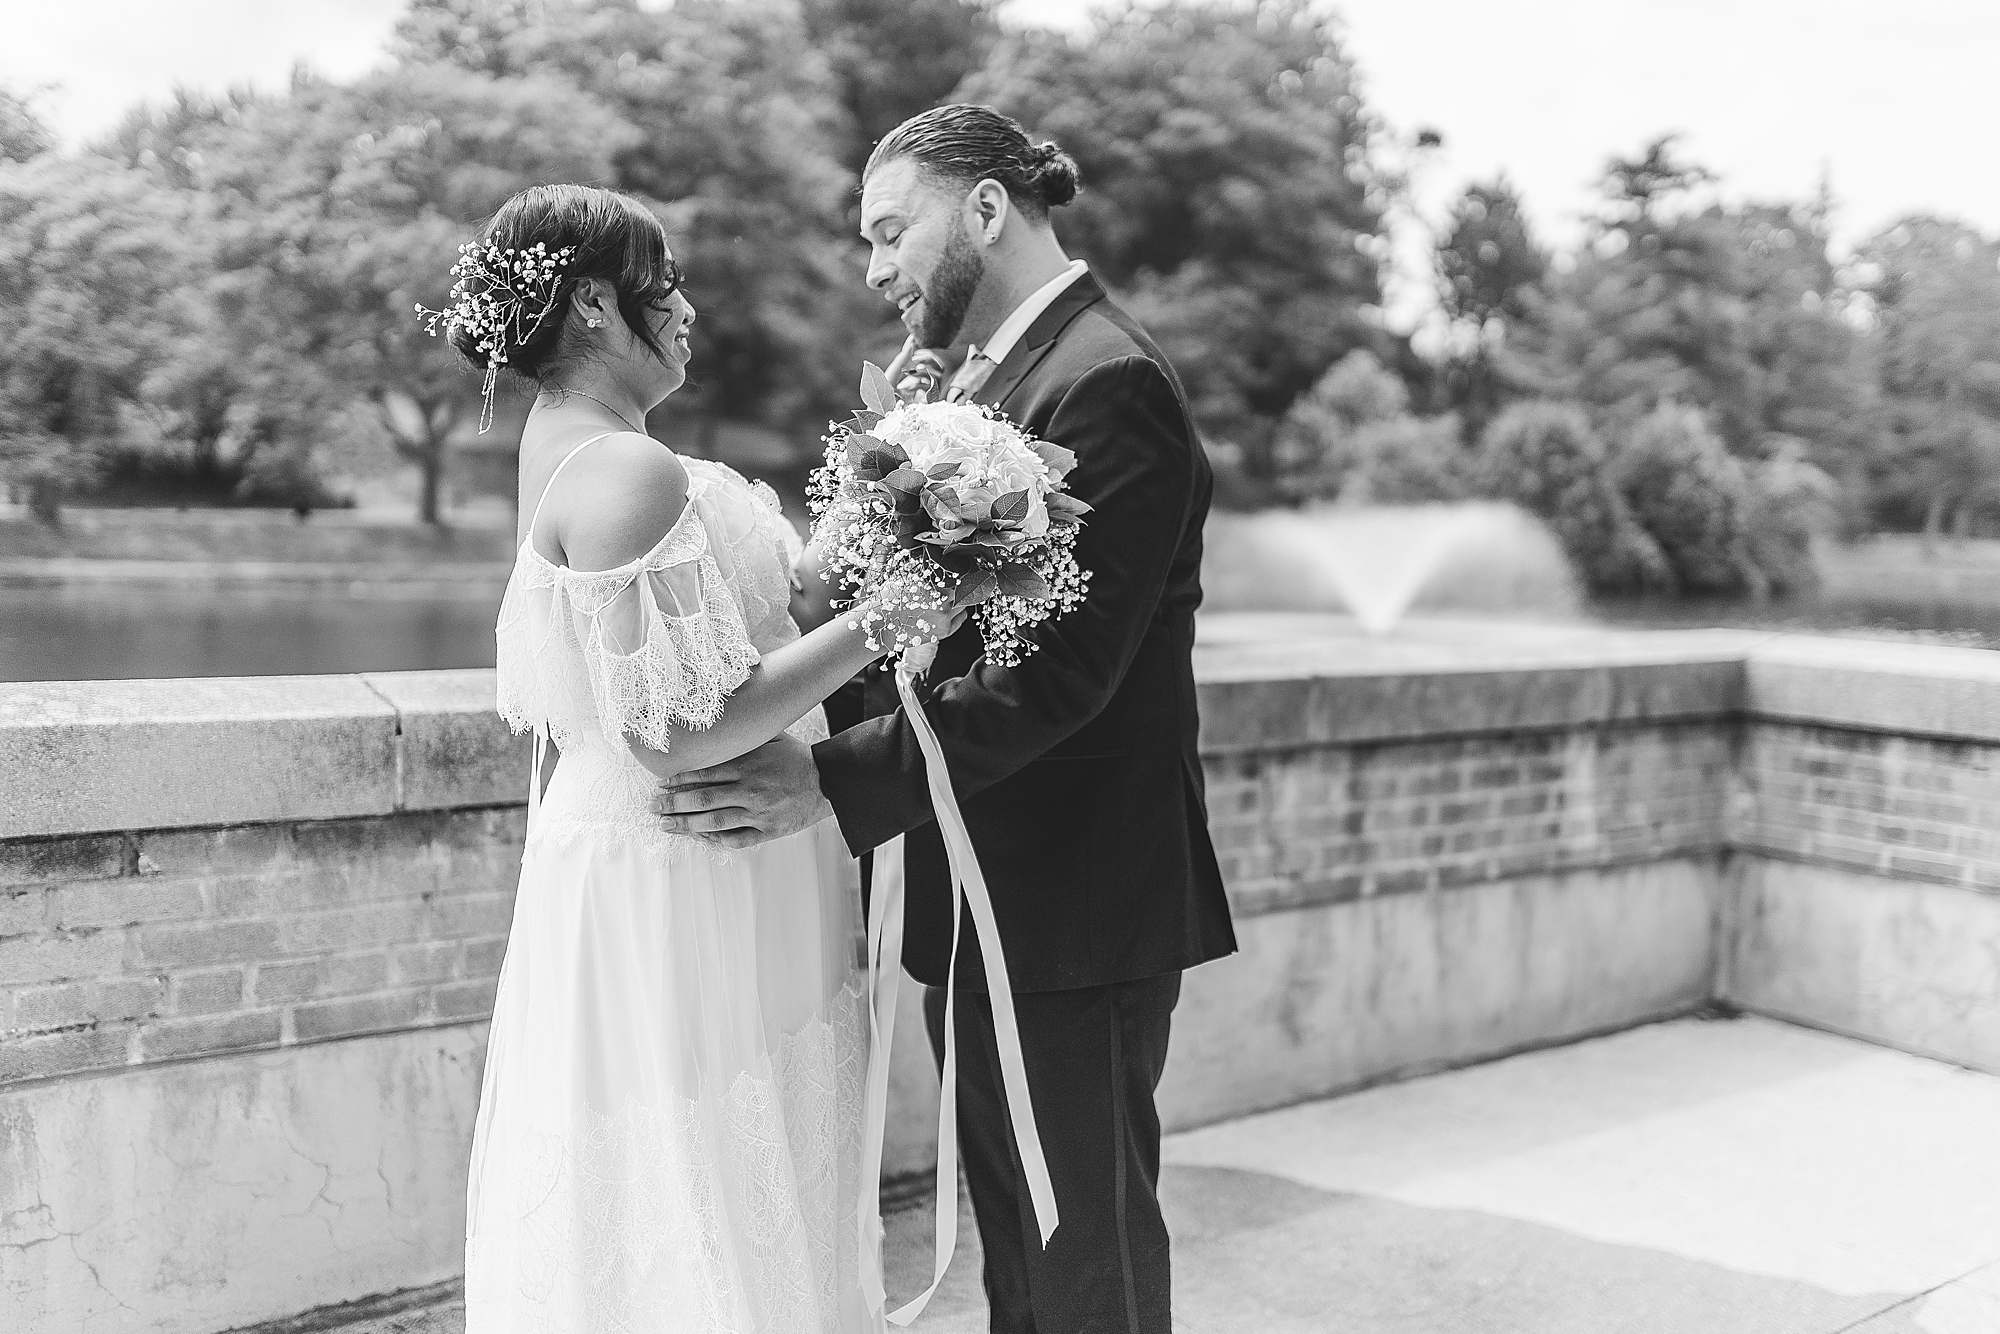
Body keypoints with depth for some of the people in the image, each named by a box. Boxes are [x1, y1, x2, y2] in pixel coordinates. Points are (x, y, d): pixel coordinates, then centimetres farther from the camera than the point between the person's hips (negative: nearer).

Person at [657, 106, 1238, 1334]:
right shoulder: (993, 376, 15)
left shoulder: (1107, 382, -16)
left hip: (1072, 916, -9)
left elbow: (1055, 669, -24)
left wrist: (835, 781, -27)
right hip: (989, 909, 9)